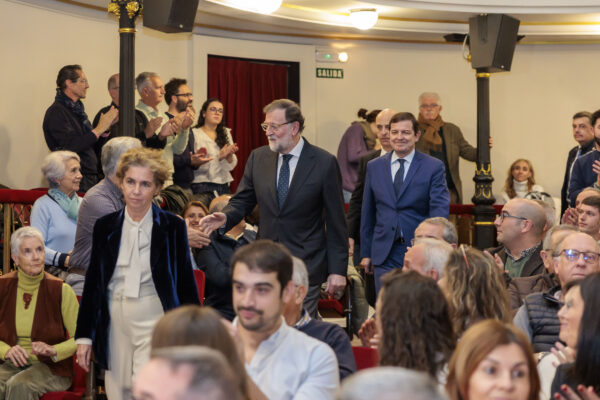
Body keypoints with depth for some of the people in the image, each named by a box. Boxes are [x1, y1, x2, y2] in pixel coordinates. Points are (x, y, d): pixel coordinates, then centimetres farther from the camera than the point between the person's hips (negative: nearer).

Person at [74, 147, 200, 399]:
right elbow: (92, 283, 10)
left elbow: (186, 284, 4)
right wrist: (84, 336, 7)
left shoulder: (173, 227, -1)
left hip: (155, 322, -3)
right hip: (115, 325, 3)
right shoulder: (105, 227, 7)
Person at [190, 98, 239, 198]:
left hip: (224, 186, 5)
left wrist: (229, 155, -16)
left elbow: (230, 166, 6)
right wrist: (219, 156, -17)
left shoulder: (226, 133, 13)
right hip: (202, 186, -4)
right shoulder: (194, 133, -2)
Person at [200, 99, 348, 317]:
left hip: (306, 266, -4)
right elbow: (243, 201, 11)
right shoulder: (257, 158, 6)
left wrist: (337, 270, -5)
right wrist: (225, 217, -13)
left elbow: (335, 220, -3)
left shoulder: (324, 163, -6)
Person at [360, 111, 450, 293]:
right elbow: (367, 214, 14)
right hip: (385, 254, 2)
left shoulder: (434, 167, 0)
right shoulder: (374, 167, 10)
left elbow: (440, 210, -8)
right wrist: (365, 253, 11)